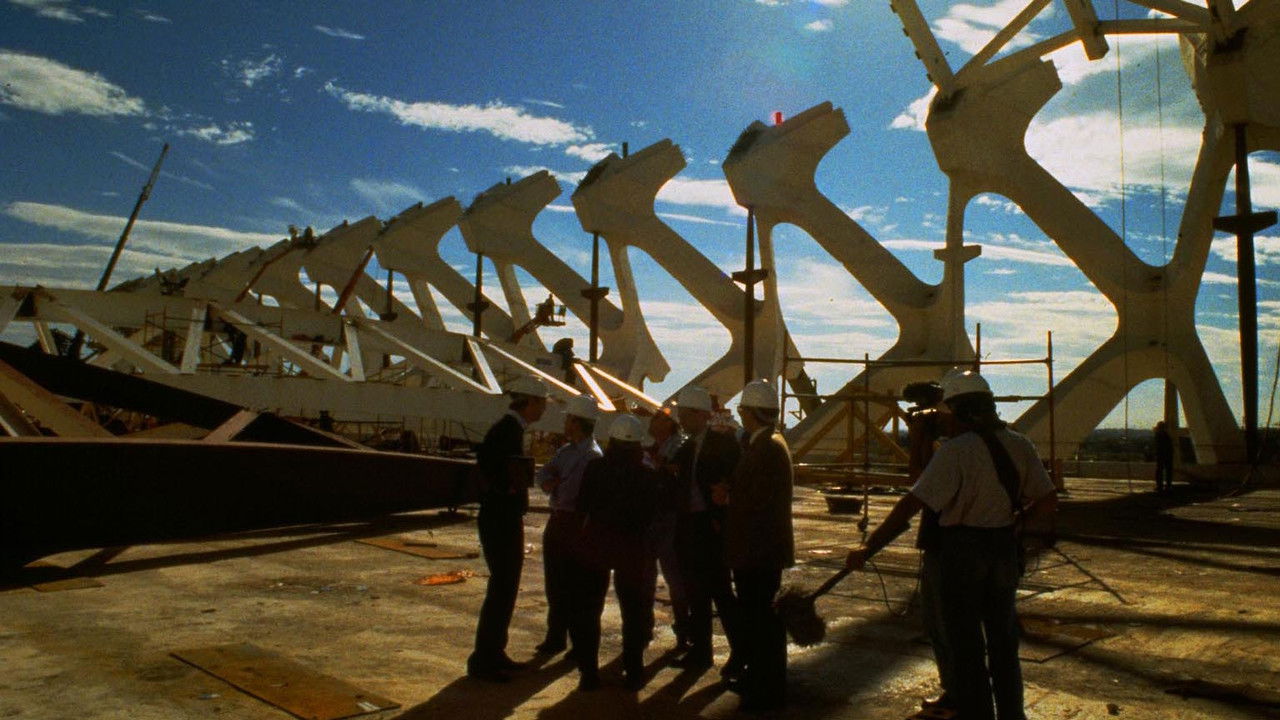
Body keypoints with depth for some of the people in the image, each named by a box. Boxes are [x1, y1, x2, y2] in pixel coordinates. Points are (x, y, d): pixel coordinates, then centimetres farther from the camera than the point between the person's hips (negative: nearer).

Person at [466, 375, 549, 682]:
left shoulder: (512, 428, 12)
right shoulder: (507, 429, -18)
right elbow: (484, 460, -33)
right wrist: (503, 489, -23)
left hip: (508, 521, 10)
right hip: (500, 521, -10)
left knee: (506, 587, 17)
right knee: (501, 588, -3)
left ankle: (494, 653, 28)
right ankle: (482, 660, 7)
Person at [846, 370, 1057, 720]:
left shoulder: (956, 449, -18)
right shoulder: (1019, 445, -1)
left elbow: (912, 504, -23)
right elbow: (1048, 500, 2)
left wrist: (868, 548, -22)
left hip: (963, 550, -6)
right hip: (1005, 550, 6)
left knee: (965, 643, 7)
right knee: (1003, 640, 20)